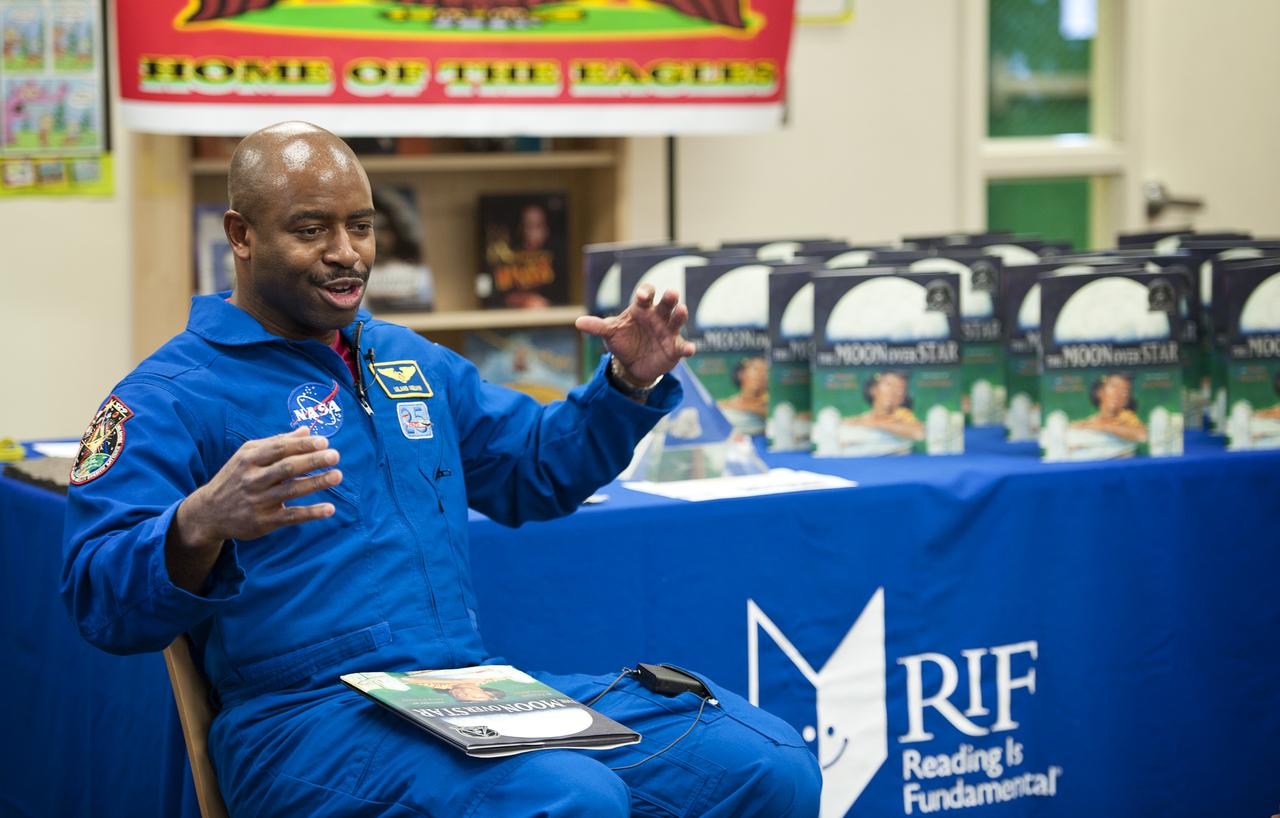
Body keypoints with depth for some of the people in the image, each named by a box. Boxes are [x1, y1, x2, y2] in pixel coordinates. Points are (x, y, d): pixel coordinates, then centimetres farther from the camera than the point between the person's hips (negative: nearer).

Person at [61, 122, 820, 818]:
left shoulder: (411, 362, 21)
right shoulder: (171, 396, -3)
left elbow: (539, 470, 31)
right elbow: (100, 600, -13)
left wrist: (630, 384, 12)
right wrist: (200, 527, -35)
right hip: (309, 720, -7)